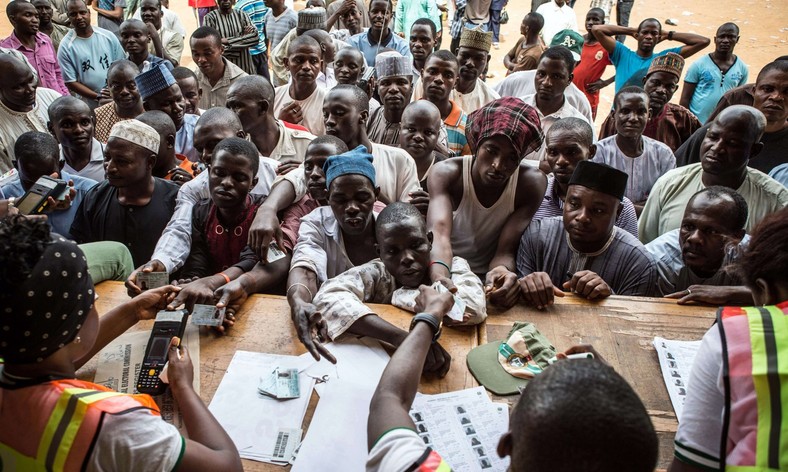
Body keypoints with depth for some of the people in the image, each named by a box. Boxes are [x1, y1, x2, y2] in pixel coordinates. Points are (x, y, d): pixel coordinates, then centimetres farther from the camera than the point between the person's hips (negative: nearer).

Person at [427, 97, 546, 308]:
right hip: (447, 273, 0)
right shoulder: (446, 174, -19)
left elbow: (505, 251, -18)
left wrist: (501, 271, -42)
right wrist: (441, 282, -54)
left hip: (489, 277, 1)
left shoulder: (531, 183, -14)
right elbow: (439, 235, -34)